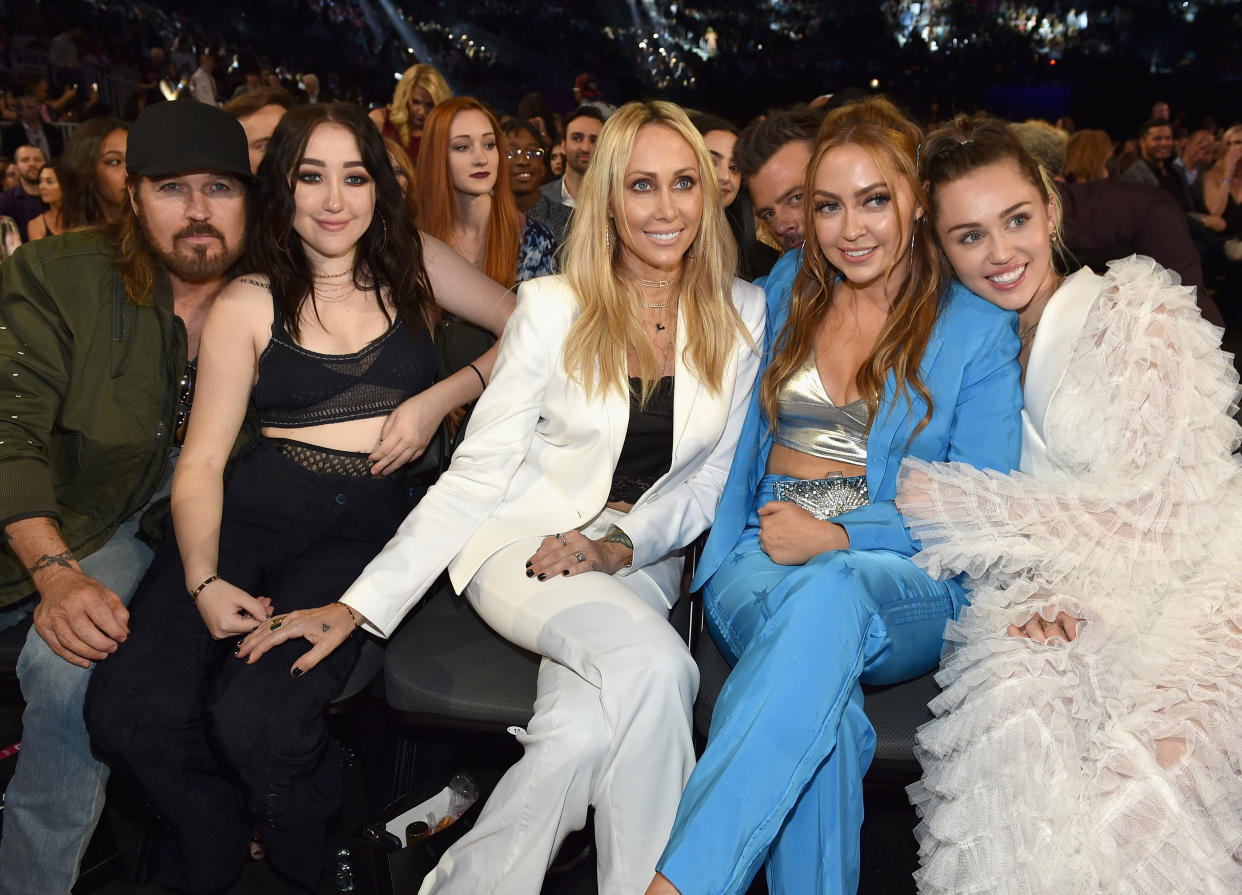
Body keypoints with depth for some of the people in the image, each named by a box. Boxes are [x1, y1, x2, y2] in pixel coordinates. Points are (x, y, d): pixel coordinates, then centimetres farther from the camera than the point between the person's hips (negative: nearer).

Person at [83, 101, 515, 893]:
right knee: (131, 712, -23)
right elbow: (201, 461, 4)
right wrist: (204, 581, -12)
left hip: (377, 519, -1)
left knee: (255, 717, -27)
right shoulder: (246, 306, 9)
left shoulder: (414, 266, 12)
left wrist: (442, 398, -2)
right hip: (257, 505, 1)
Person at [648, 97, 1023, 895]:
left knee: (829, 594, -39)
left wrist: (839, 537, -14)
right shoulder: (787, 289, 15)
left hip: (907, 588, -2)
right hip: (761, 565, 2)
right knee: (820, 691, -35)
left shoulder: (977, 328, 4)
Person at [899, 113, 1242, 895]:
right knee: (1017, 692, -27)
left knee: (1141, 764, -29)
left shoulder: (1137, 310, -4)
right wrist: (1041, 589, -17)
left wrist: (939, 499, -14)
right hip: (1077, 594, 4)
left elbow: (1160, 513, -13)